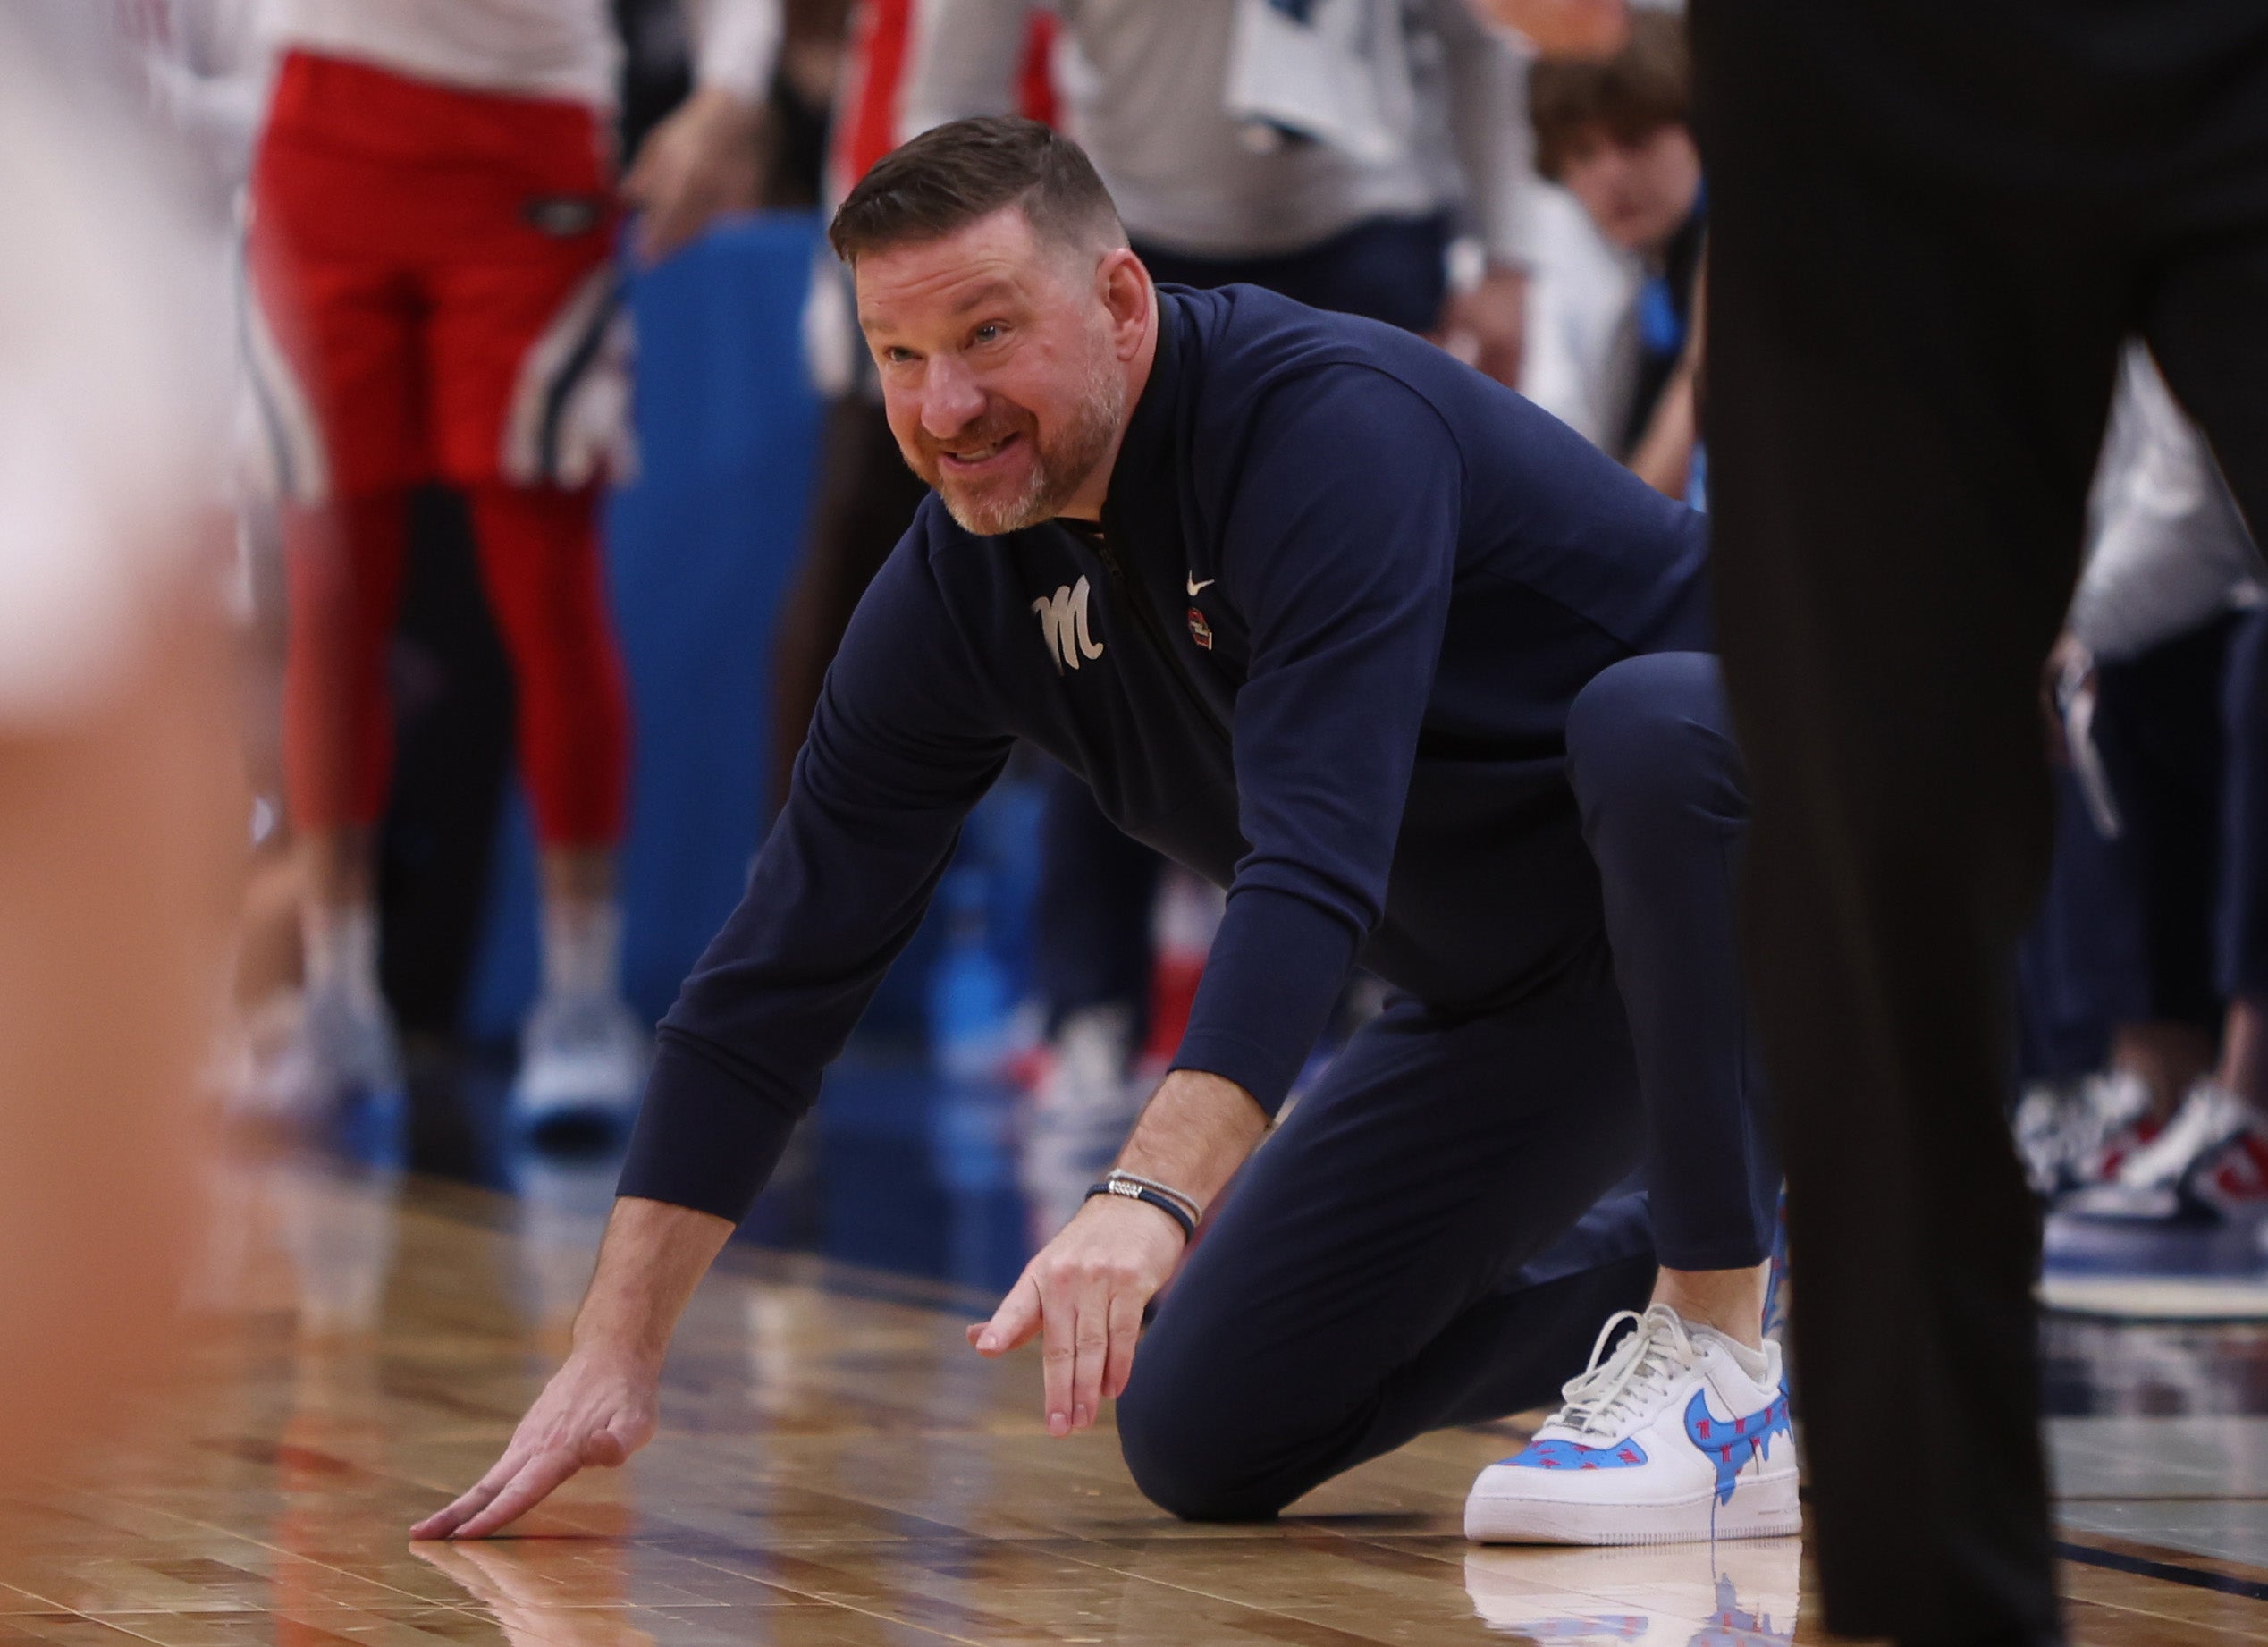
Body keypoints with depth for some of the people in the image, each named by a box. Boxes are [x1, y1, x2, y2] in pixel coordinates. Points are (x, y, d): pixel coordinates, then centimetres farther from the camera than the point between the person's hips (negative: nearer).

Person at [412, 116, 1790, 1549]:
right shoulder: (959, 596, -7)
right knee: (1205, 1440, -3)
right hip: (1503, 988, 7)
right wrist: (614, 1359, -8)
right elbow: (786, 967, -4)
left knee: (1644, 727, -41)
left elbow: (1312, 861, -41)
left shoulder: (1335, 424, -29)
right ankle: (1633, 1272, 21)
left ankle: (1729, 1363, -26)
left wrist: (1151, 1198, -52)